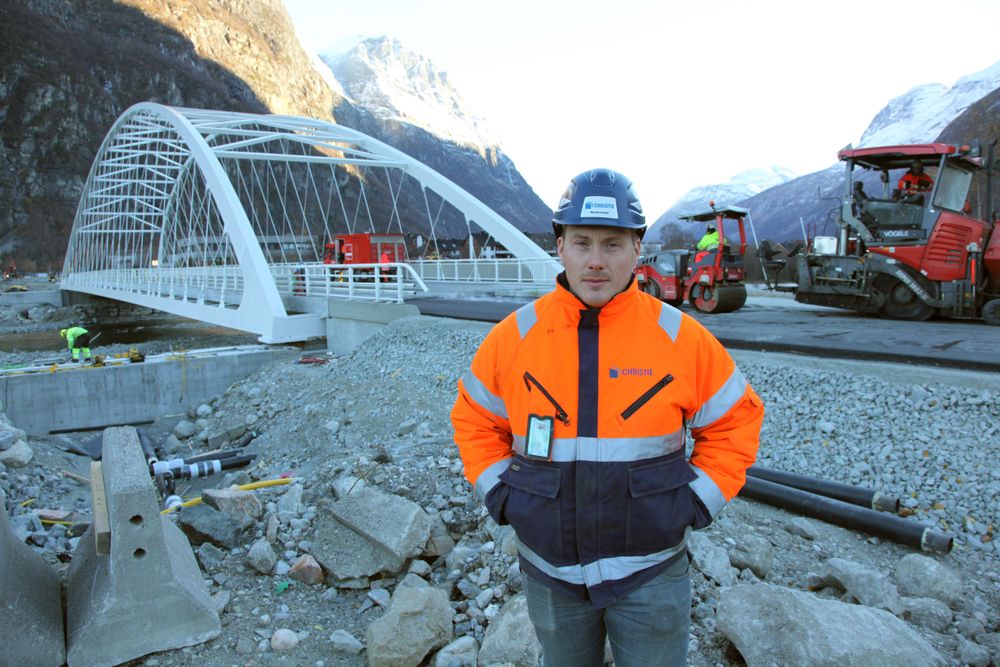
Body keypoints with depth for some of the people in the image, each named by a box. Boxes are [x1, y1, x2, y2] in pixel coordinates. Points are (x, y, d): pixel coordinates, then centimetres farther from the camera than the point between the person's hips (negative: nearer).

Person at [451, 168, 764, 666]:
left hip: (650, 572, -1)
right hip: (549, 572, 2)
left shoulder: (681, 337, -10)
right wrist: (498, 493, -2)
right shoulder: (513, 336, -8)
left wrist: (700, 501, -5)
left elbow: (736, 420, 2)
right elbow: (474, 419, 6)